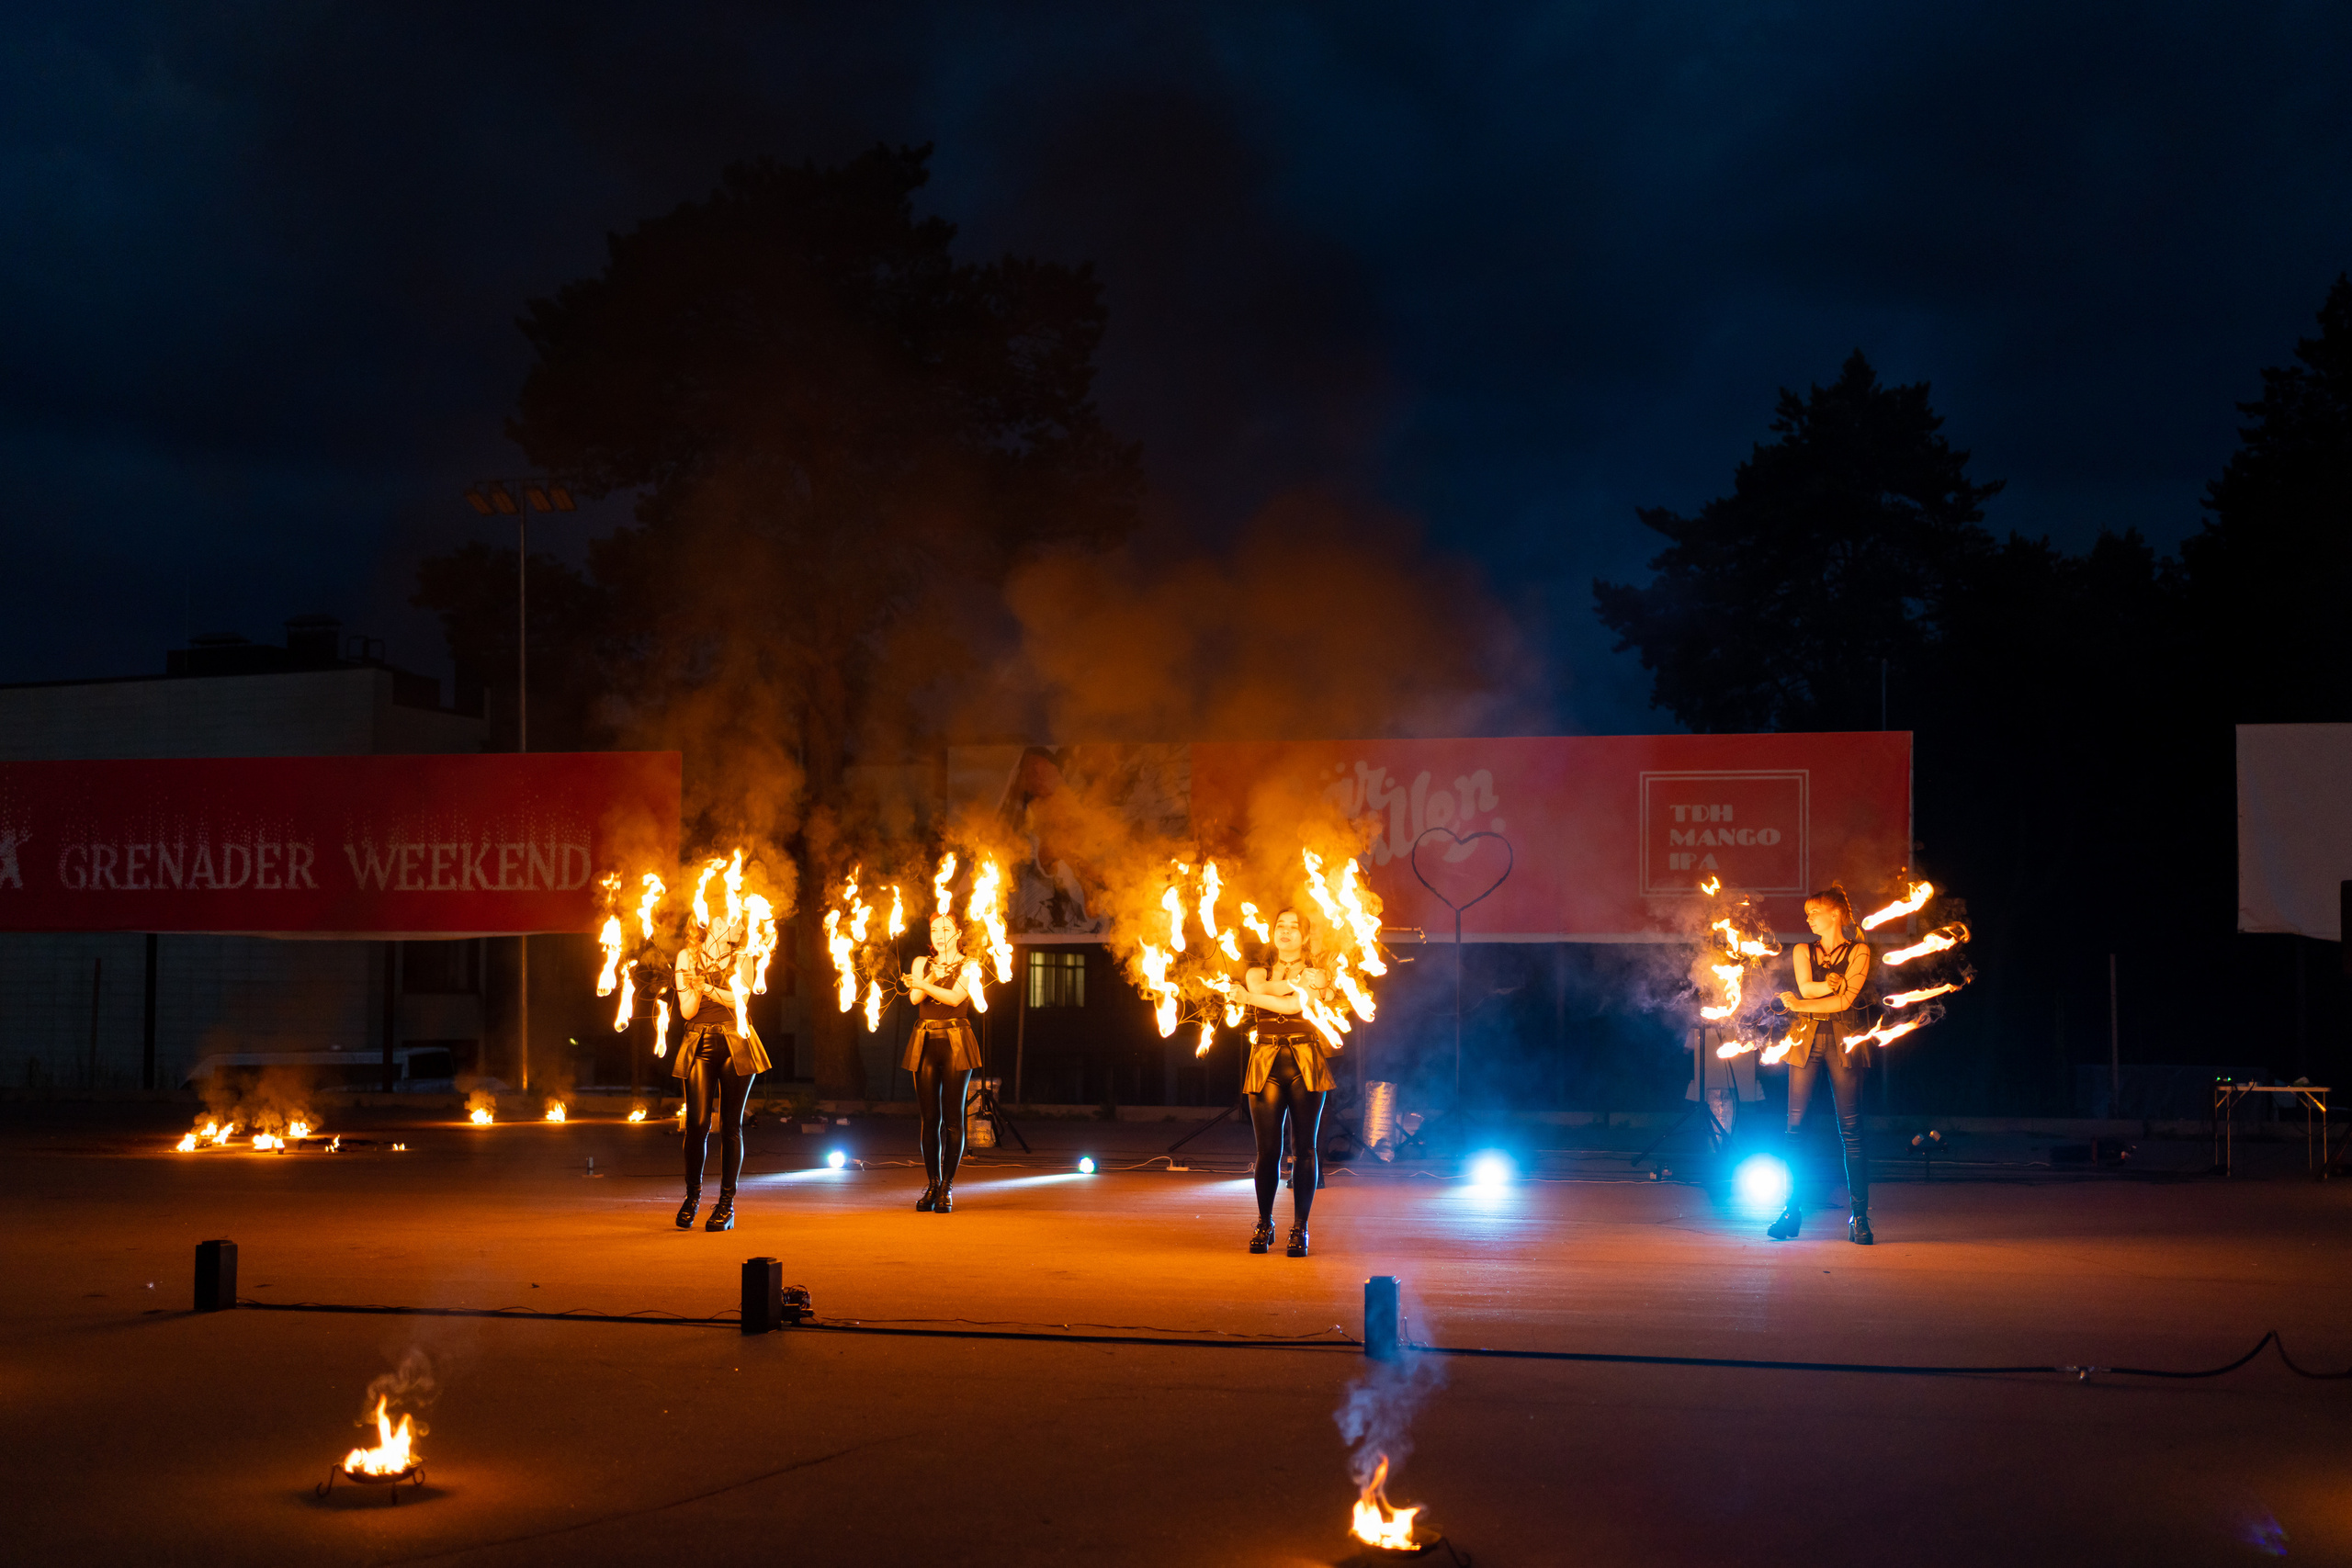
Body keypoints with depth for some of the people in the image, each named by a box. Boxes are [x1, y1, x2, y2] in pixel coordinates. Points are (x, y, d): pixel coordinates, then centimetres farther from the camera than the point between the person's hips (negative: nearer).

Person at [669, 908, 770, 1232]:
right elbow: (687, 1011, 2)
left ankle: (727, 1204, 3)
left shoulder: (741, 958, 10)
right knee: (697, 1123, -8)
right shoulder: (688, 956, 8)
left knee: (731, 1124, -2)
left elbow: (741, 997, -6)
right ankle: (692, 1196, 11)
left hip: (736, 1045, 0)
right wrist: (694, 990, -18)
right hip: (699, 1046, 0)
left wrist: (708, 987, -19)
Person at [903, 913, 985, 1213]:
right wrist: (935, 972, -11)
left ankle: (946, 1188, -1)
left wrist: (924, 984, -18)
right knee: (929, 1118, 0)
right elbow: (915, 997, -1)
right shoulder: (922, 963, 15)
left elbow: (955, 997, -11)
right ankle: (932, 1185, 7)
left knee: (952, 1118, -5)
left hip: (955, 1044, -3)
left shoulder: (969, 966, 6)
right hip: (925, 1042, 3)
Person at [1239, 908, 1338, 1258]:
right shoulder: (1258, 971, 17)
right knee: (1268, 1148, -3)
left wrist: (1252, 997, -3)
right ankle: (1264, 1225, 9)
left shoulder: (1317, 975, 9)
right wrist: (1298, 982, -7)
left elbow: (1295, 1004, -9)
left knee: (1304, 1148, -3)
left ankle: (1299, 1228, 1)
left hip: (1305, 1065, -1)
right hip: (1266, 1065, 1)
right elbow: (1260, 986, -7)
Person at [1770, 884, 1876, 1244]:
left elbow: (1845, 1001, -7)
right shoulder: (1803, 951, 14)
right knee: (1795, 1126, -1)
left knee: (1851, 1130, -5)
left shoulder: (1859, 952, 4)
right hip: (1806, 1039, 3)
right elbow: (1805, 986, -3)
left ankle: (1859, 1217, -2)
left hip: (1844, 1041, -3)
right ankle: (1791, 1211, 5)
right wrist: (1836, 983, -10)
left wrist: (1800, 1005, -7)